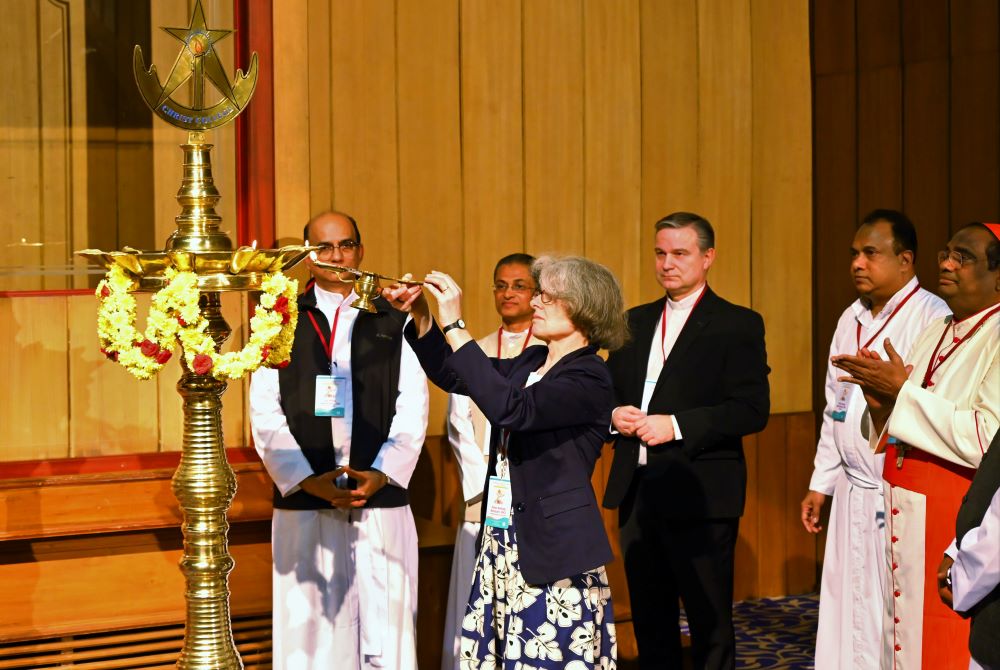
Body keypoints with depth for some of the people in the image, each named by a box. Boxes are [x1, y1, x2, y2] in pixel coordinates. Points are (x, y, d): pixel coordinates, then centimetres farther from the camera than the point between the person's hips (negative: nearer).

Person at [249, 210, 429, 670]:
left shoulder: (394, 322, 10)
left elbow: (412, 411, 5)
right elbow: (265, 414, 2)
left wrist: (381, 474, -10)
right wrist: (308, 480, -10)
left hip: (382, 500, 0)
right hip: (303, 503, 0)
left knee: (385, 630, 1)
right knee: (311, 632, 2)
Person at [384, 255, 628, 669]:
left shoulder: (589, 378, -13)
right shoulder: (530, 363, 12)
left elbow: (510, 409, -28)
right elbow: (452, 376, 22)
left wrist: (455, 326, -25)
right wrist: (420, 317, 6)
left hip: (551, 552, -8)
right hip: (503, 541, 8)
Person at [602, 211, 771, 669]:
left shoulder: (738, 325, -4)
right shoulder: (635, 322, 15)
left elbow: (752, 409, -13)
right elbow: (607, 390, 21)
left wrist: (676, 425, -20)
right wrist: (615, 415, -2)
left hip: (700, 495, -6)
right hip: (636, 492, 6)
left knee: (710, 623, 1)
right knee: (649, 619, 13)